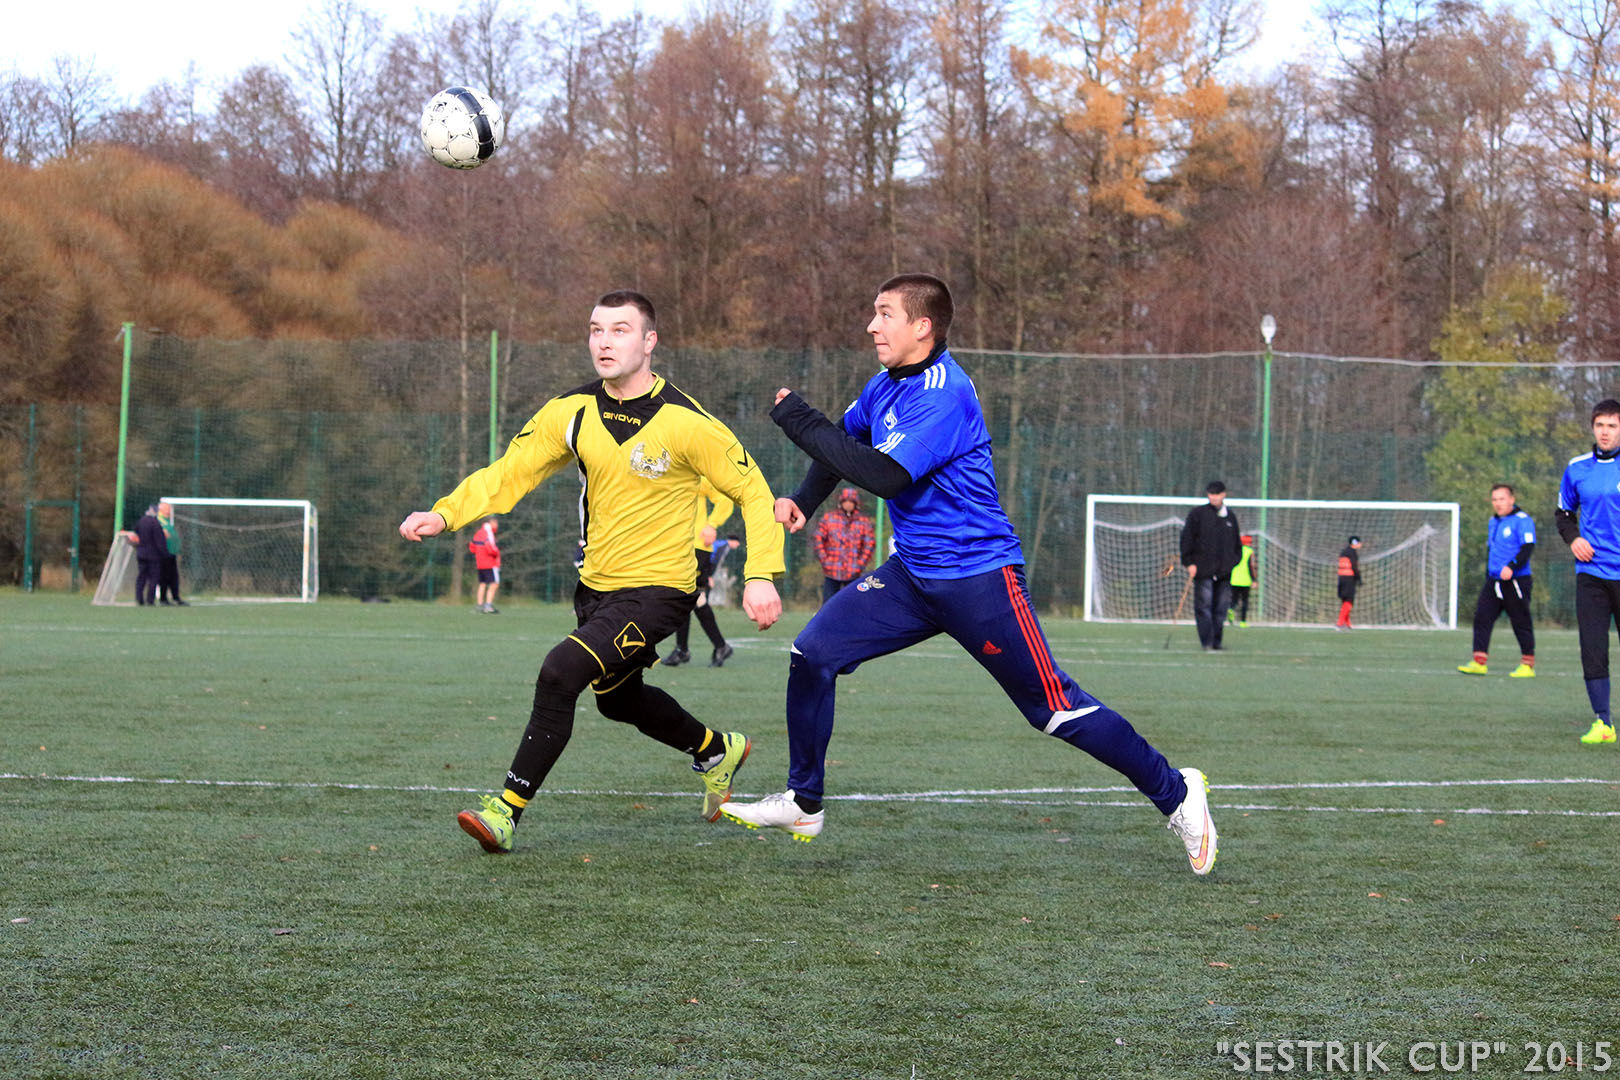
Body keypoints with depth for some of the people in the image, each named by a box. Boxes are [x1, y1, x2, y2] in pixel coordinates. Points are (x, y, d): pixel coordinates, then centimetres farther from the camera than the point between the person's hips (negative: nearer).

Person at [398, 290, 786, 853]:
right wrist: (445, 513, -17)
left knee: (561, 672, -24)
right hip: (596, 585, 7)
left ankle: (507, 809, -15)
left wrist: (761, 575, -19)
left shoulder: (686, 422, -17)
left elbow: (753, 491, -9)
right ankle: (717, 750, 52)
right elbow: (509, 472, 0)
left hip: (658, 588, -7)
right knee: (618, 698, 25)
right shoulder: (573, 411, -3)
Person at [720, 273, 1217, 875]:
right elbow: (846, 439, 26)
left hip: (979, 579, -8)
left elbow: (885, 475, -30)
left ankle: (1175, 794, 10)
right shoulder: (886, 386, 6)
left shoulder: (944, 394, -21)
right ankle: (803, 806, 9)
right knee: (813, 655, -3)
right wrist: (803, 501, 9)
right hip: (912, 574, 8)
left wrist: (799, 421, -23)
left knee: (1054, 707, -5)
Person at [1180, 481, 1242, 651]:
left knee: (1221, 607, 3)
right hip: (1203, 569, -4)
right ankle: (1207, 643, -7)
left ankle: (1216, 642, 10)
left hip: (1224, 571, 4)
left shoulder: (1230, 515, 14)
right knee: (1204, 606, -9)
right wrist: (1189, 562, -7)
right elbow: (1187, 538, -1)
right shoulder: (1197, 514, 1)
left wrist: (1235, 561, 13)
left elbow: (1236, 541, 23)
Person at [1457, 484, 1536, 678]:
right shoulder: (1493, 522, 18)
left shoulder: (1522, 520, -8)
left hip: (1516, 581, -7)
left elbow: (1528, 548, -17)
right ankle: (1479, 662, -3)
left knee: (1521, 623, -1)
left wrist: (1511, 566, -29)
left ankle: (1528, 665, 8)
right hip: (1494, 581, 8)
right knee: (1482, 617, -3)